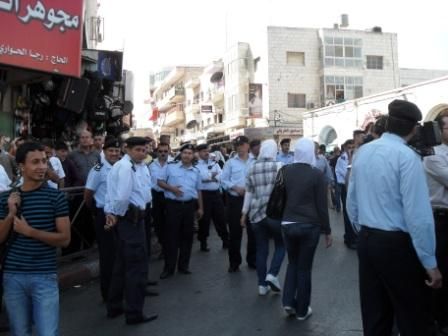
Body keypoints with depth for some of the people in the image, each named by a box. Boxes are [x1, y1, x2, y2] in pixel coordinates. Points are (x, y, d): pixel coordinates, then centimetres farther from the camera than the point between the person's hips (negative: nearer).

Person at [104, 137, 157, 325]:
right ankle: (134, 313, 9)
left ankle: (114, 307, 32)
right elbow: (123, 197, -27)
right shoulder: (125, 167, -16)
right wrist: (117, 215, -10)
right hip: (131, 219, -10)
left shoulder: (141, 167, 13)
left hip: (127, 218, 10)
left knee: (122, 263, 19)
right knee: (137, 265, -1)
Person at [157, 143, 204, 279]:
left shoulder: (196, 171, 12)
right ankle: (169, 267, 7)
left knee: (187, 235, 8)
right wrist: (171, 188, -14)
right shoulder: (171, 167, 1)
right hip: (173, 204, -3)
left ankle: (183, 265, 20)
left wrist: (200, 208, 15)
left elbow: (198, 190, 16)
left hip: (189, 205, 4)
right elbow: (160, 182, 2)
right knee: (171, 236, -1)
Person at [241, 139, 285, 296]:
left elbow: (248, 192, 12)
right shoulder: (278, 166, -5)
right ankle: (272, 275, -4)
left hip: (256, 213, 4)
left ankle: (262, 284, 14)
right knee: (281, 245, 13)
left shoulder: (252, 169, 8)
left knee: (261, 249, 10)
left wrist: (244, 213, 18)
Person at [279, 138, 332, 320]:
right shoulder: (316, 174, -10)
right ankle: (302, 310, 19)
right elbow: (322, 205, -7)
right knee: (304, 267, 9)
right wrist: (327, 230, 1)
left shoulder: (284, 171, -1)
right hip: (309, 226, -3)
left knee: (293, 263, 22)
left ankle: (288, 301, 14)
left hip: (287, 224, 3)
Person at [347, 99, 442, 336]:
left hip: (366, 241, 7)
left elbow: (351, 202, 11)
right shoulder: (407, 156, -16)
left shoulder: (362, 152, 4)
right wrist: (430, 263, -12)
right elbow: (418, 215, -19)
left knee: (374, 316, 16)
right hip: (397, 245, -7)